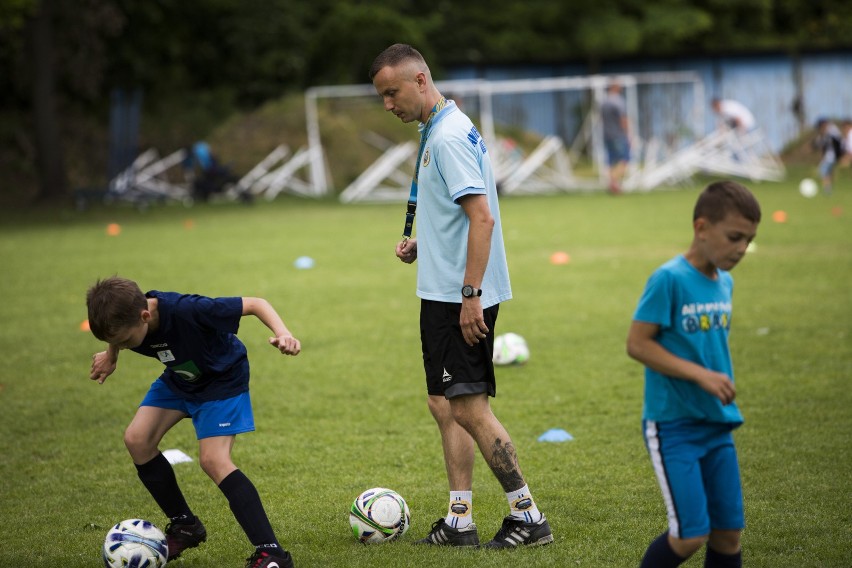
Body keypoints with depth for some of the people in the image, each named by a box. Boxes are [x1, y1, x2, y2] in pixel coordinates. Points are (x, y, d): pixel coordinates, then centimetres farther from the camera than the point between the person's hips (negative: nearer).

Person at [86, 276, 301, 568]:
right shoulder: (125, 317, -22)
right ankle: (184, 525, 11)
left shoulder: (188, 311, -40)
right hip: (178, 378, 7)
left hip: (222, 377, -7)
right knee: (137, 439, -7)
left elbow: (255, 303, -34)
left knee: (213, 460, -21)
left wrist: (282, 333, -50)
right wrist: (110, 356, 23)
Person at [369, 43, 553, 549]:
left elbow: (482, 217, -23)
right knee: (444, 404, 11)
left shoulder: (449, 137, -17)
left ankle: (528, 516, -5)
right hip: (442, 294, 11)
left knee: (469, 407, -9)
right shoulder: (441, 131, 16)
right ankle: (460, 520, 14)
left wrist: (471, 294, -25)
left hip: (460, 296, -11)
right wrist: (420, 245, 11)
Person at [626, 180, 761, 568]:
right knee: (691, 535, -11)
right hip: (673, 425, -7)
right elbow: (637, 343, -16)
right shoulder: (669, 279, -14)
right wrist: (700, 375, -21)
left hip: (717, 426, 7)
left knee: (728, 532, 6)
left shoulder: (724, 283, 8)